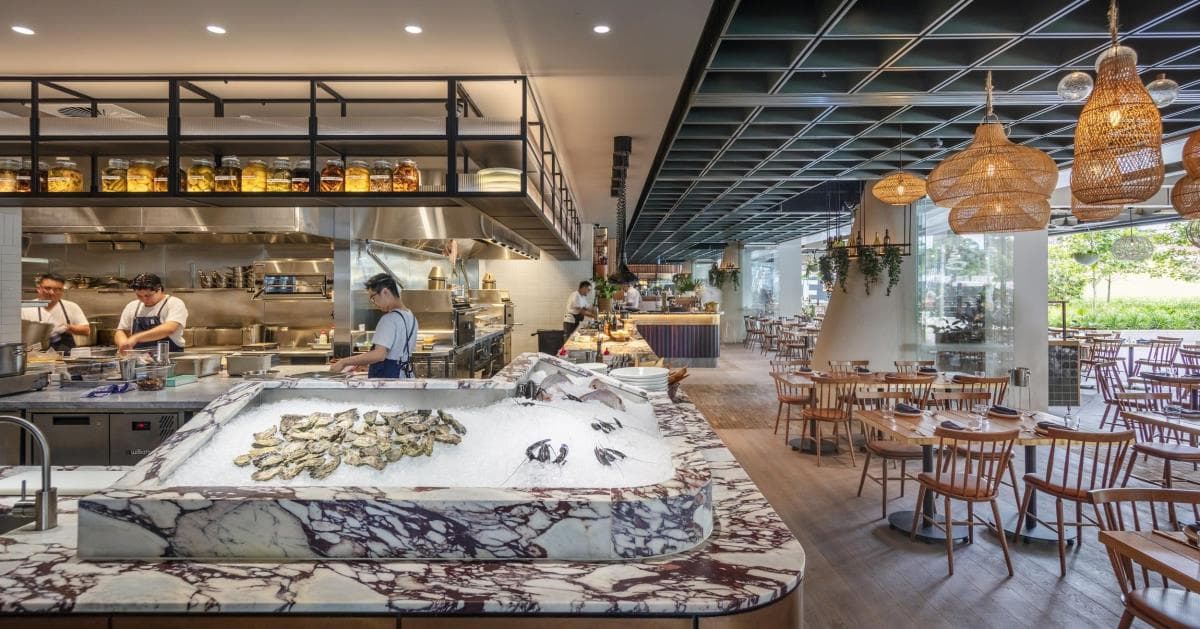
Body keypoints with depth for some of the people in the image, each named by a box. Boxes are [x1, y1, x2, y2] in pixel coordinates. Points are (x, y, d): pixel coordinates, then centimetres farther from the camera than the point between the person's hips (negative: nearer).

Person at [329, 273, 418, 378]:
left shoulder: (389, 319, -18)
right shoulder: (411, 317, 11)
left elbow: (379, 355, -28)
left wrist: (344, 362, -22)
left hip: (387, 376, -9)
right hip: (405, 375, 9)